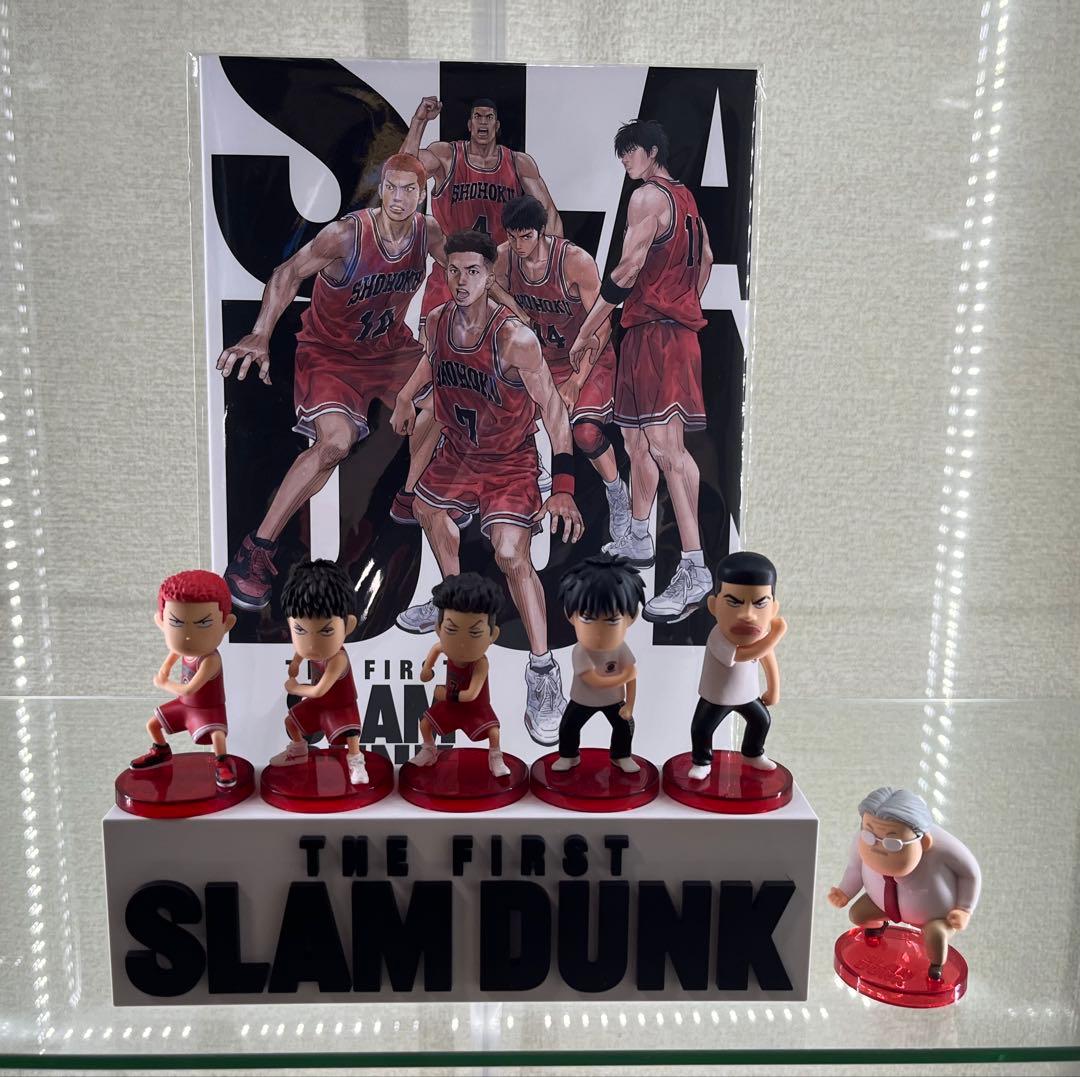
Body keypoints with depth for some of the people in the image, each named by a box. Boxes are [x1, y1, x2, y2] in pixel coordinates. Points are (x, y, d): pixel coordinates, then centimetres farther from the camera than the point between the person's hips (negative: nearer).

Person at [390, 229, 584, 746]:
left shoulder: (515, 338, -28)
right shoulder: (437, 321, -9)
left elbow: (553, 408, -27)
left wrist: (563, 487, -33)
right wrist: (406, 398, 21)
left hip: (510, 461, -7)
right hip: (457, 451, 8)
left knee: (512, 556, -22)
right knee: (428, 509, 27)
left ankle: (543, 671, -7)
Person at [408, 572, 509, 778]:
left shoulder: (480, 664, -38)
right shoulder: (448, 649, -22)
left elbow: (471, 694, -40)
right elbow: (435, 648, 6)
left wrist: (447, 694, -30)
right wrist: (426, 666, -6)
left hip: (475, 706, -5)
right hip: (449, 702, 5)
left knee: (493, 731, -17)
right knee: (425, 723, 6)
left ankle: (495, 759, 11)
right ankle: (429, 752, 32)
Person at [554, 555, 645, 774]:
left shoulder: (621, 649, -25)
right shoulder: (580, 651, -35)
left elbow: (632, 678, -16)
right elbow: (595, 681, -34)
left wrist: (629, 705, -16)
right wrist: (624, 676, -32)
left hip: (614, 699, 2)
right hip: (583, 700, -2)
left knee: (625, 725, 7)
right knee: (568, 725, 5)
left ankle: (621, 756, 31)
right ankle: (568, 756, 30)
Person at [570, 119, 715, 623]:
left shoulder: (648, 196, -8)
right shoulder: (684, 197, 21)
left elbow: (628, 269, -16)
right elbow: (706, 258, 28)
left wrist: (587, 330, -12)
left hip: (656, 332, -10)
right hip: (676, 327, 10)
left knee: (666, 444, -18)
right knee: (637, 438, 17)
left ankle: (694, 569, -22)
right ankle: (638, 540, 29)